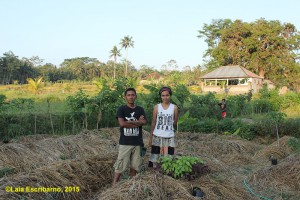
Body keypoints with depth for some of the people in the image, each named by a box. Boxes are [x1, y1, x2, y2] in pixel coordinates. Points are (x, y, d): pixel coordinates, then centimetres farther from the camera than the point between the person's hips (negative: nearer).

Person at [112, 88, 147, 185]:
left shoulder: (140, 110, 9)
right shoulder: (122, 109, 1)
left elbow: (144, 122, -7)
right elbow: (121, 123, -13)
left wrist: (128, 122, -14)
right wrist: (137, 122, -7)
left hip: (137, 142, 3)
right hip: (125, 142, -3)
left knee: (134, 166, 8)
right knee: (120, 167, -4)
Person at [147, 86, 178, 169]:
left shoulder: (174, 108, -1)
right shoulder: (157, 107, 1)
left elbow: (175, 123, 9)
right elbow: (153, 123, 5)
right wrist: (150, 138, 5)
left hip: (169, 137, -1)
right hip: (157, 136, 1)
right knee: (155, 158, 3)